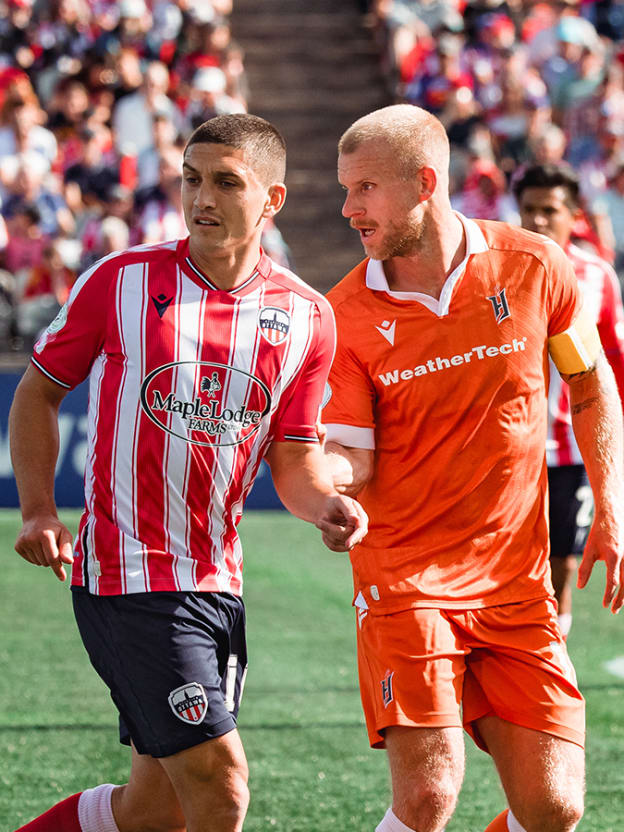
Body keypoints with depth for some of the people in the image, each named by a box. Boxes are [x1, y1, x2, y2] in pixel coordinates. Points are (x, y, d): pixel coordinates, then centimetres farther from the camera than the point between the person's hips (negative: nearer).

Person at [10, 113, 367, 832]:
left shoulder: (306, 317, 4)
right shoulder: (120, 281, -4)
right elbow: (40, 389, 7)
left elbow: (293, 457, 11)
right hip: (127, 575, -5)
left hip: (218, 579, 5)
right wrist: (39, 512, -4)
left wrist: (326, 504, -11)